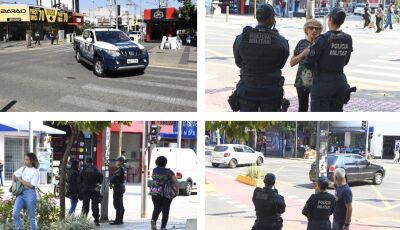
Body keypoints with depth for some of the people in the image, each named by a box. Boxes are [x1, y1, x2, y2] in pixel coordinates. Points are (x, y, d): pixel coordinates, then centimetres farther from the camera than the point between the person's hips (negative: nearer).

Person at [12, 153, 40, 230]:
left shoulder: (35, 172, -8)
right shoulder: (22, 169, 9)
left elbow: (31, 185, -15)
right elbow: (14, 175, 26)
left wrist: (20, 180, -8)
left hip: (30, 193, -5)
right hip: (21, 193, 5)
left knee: (31, 217, 4)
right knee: (15, 213, -10)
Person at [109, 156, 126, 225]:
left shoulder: (120, 169, -17)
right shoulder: (124, 169, 14)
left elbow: (113, 178, -16)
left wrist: (111, 184, 3)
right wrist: (112, 184, 7)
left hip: (118, 188, -10)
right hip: (122, 187, 10)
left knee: (117, 205, -8)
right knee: (121, 205, 14)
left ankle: (117, 220, -8)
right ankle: (120, 220, 21)